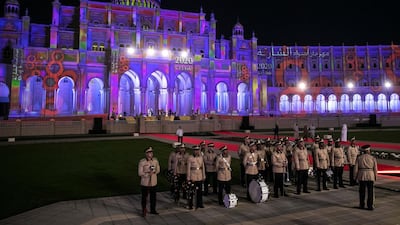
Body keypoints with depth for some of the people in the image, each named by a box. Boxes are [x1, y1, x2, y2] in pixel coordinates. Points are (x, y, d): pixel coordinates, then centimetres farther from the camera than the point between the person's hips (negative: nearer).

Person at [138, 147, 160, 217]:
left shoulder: (155, 160, -2)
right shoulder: (142, 162, -14)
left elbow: (158, 170, 7)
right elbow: (140, 173, -12)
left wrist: (154, 172, -15)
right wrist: (148, 174, -24)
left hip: (153, 183, 4)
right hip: (145, 183, -4)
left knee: (153, 197, 15)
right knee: (144, 197, 9)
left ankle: (153, 210, 34)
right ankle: (144, 211, 27)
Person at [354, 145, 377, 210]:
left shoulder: (359, 158, -1)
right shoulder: (373, 158, -3)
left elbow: (356, 168, -3)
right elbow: (375, 169, -1)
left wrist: (356, 177, 7)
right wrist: (375, 177, 12)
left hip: (361, 176, 1)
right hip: (370, 176, -1)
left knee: (362, 191, 10)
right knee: (370, 192, 5)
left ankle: (362, 205, 15)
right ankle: (370, 206, 5)